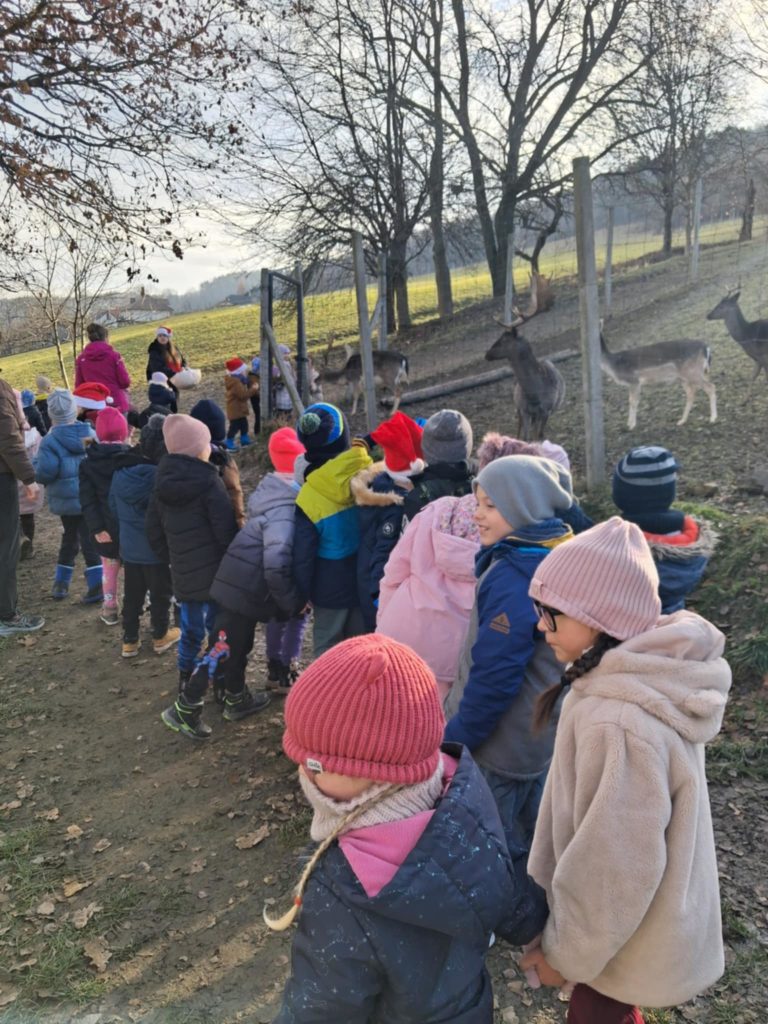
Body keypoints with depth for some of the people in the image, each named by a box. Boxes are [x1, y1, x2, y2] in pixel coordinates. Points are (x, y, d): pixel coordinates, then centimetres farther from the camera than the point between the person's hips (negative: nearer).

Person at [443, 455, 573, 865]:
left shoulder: (514, 578, -29)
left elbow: (494, 676, -27)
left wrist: (455, 739, -15)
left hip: (501, 748, -9)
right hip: (542, 735, 9)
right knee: (526, 840, 25)